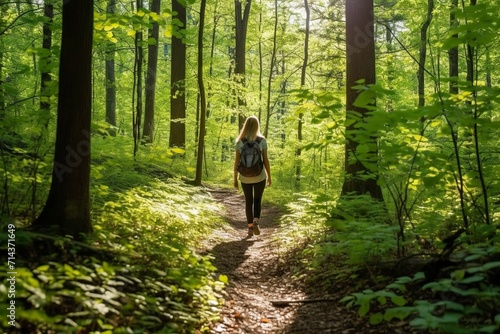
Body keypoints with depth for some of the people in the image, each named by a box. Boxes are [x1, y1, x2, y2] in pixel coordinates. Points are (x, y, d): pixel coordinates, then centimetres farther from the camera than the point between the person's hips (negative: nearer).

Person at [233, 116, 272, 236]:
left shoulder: (240, 141, -5)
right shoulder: (262, 140, -8)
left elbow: (236, 161, -4)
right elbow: (266, 160, -6)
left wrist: (235, 179, 4)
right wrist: (269, 176, 4)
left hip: (245, 177, 1)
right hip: (259, 176, -1)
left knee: (248, 202, 16)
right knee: (257, 200, 16)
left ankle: (250, 228, 16)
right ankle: (255, 222, -8)